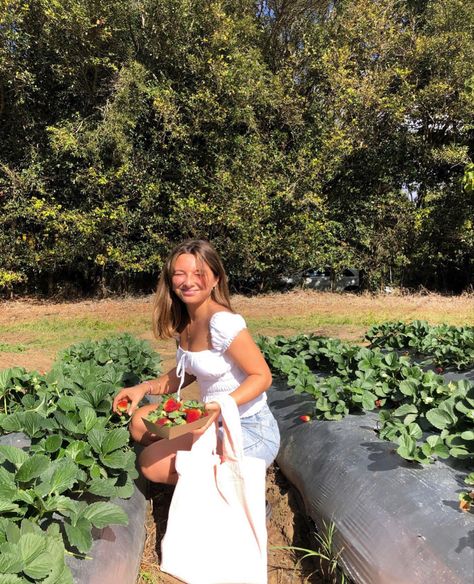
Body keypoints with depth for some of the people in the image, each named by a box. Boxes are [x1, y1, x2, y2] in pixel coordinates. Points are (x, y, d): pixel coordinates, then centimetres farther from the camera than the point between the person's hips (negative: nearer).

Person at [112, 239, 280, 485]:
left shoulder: (223, 322, -24)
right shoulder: (183, 322, 1)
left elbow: (262, 376, -19)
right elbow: (185, 373, 12)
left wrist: (223, 404, -33)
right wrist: (146, 387, -2)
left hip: (251, 432, -8)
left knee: (150, 464, -13)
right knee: (139, 422, 4)